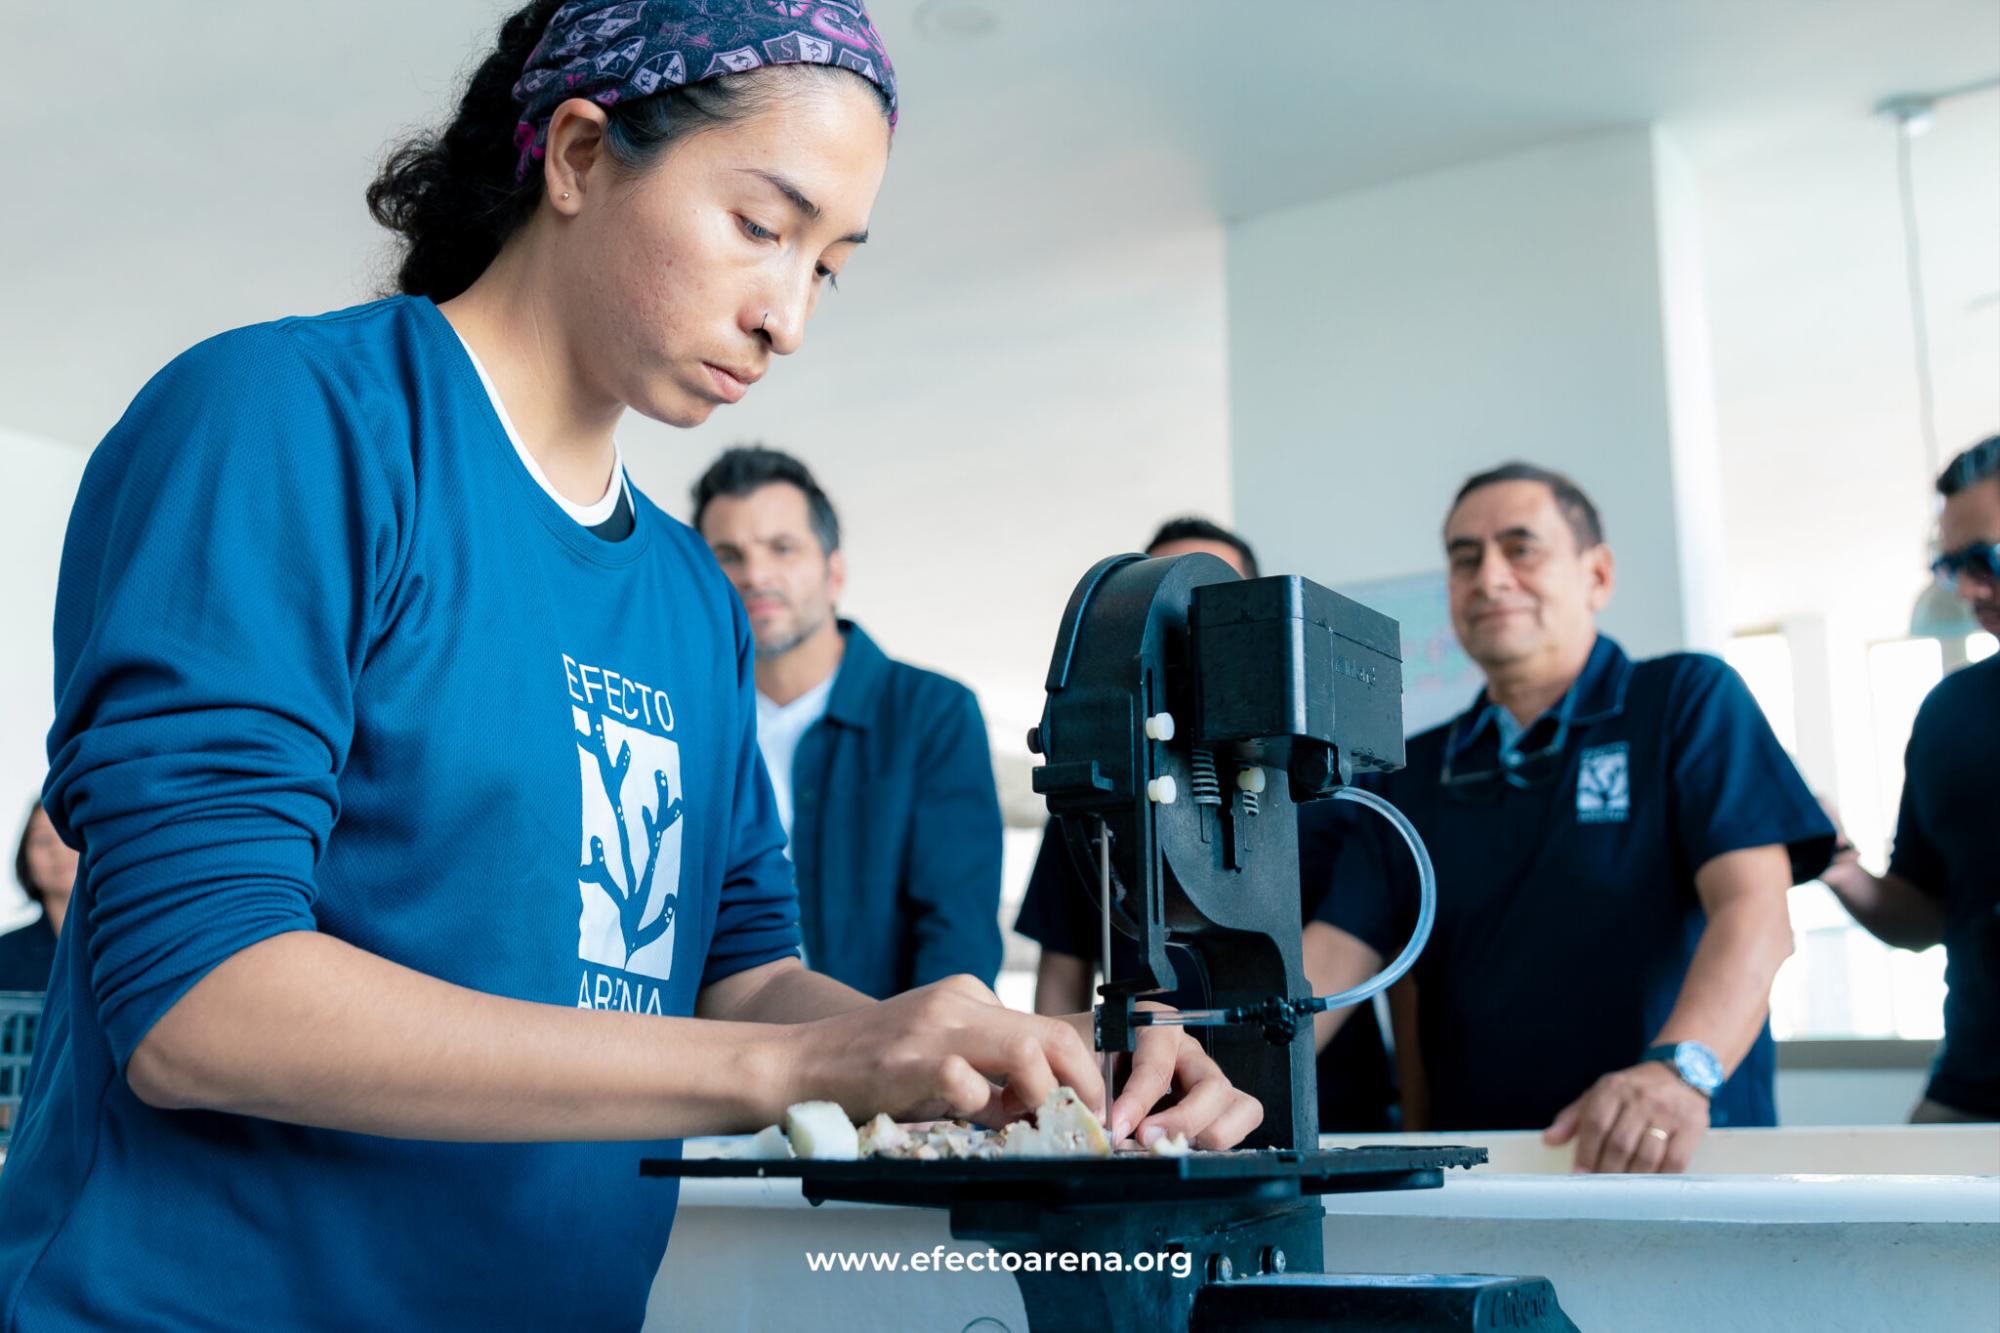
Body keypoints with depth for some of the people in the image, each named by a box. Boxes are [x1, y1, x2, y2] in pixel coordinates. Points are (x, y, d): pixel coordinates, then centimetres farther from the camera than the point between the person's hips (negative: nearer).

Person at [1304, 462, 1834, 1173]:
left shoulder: (1688, 699, 3)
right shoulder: (1409, 778, 13)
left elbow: (1753, 908, -11)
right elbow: (1328, 957, 3)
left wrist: (1680, 1068, -29)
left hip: (1681, 1163, -3)